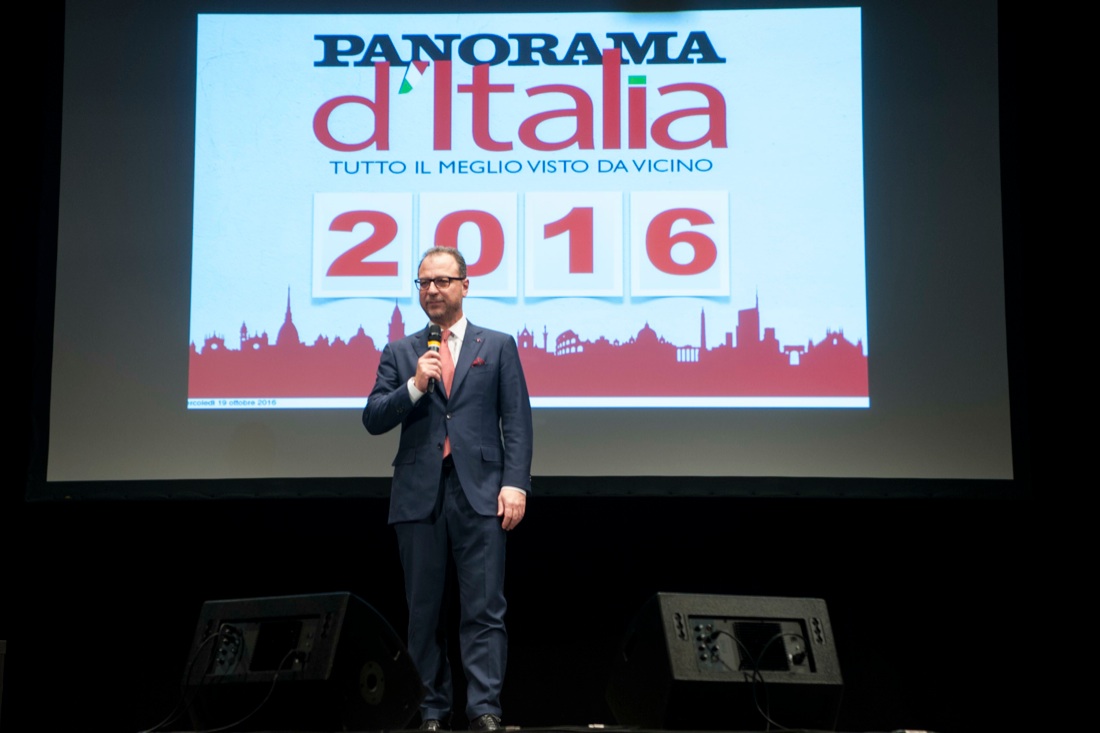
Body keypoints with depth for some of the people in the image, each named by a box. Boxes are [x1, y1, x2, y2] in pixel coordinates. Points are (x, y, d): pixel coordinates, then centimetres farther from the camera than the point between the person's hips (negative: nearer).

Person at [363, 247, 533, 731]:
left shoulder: (498, 346, 10)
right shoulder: (399, 354, 14)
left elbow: (517, 422, 5)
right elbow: (373, 420, 6)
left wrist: (515, 483, -6)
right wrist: (414, 386, -9)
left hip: (479, 492, -2)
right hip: (419, 494, 2)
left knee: (483, 609, -6)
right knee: (423, 611, 5)